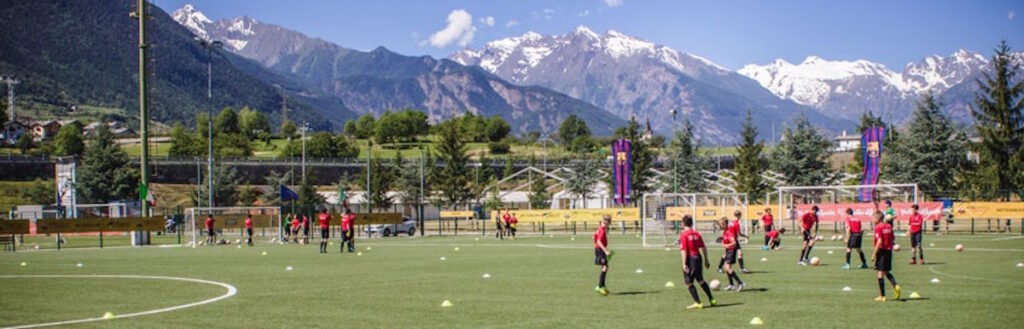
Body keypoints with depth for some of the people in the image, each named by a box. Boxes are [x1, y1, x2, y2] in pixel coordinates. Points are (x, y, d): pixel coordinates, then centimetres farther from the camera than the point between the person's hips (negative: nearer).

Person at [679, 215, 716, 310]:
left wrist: (684, 264, -19)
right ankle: (712, 300, 24)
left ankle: (697, 303, -2)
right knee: (700, 280, 21)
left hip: (690, 259, -7)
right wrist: (706, 260, 18)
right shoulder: (697, 233, 7)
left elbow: (683, 250, -17)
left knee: (689, 282, 2)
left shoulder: (683, 234, -11)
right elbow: (703, 248, 10)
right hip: (698, 257, 7)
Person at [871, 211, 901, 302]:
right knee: (887, 272, 19)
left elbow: (879, 242, -19)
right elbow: (893, 237, 14)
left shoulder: (878, 227, -13)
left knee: (880, 273, -2)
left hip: (881, 251, -7)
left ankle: (882, 296, 0)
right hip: (889, 250, 7)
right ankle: (896, 286, -4)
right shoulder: (889, 226, 8)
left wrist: (874, 254, -16)